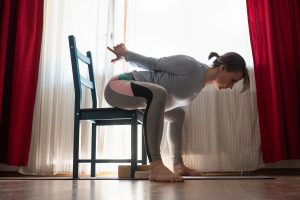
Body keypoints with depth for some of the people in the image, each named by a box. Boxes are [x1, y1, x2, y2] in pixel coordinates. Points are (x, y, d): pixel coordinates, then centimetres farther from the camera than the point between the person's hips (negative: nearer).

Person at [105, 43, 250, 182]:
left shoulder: (201, 82, 7)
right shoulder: (190, 66, -22)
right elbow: (154, 63, -13)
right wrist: (125, 54, -2)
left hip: (140, 96, 10)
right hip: (117, 86, -10)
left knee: (178, 114, 21)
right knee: (159, 93, -38)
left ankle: (178, 165, 22)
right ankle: (156, 166, -43)